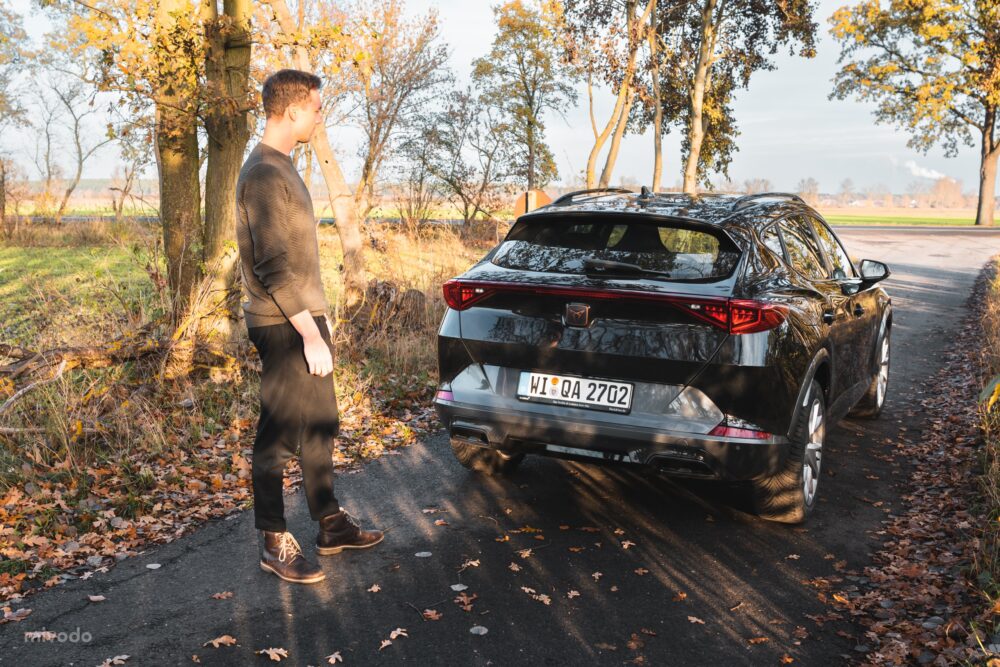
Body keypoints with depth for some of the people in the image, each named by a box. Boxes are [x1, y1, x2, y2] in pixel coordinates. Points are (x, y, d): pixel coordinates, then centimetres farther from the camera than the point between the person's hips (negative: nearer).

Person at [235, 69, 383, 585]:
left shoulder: (281, 167, 15)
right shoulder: (264, 173, -17)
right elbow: (274, 265, -22)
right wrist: (311, 334, -22)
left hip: (304, 317, 10)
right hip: (285, 327, -10)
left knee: (321, 425, 16)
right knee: (279, 436, 0)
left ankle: (330, 524, 28)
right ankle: (274, 543, 13)